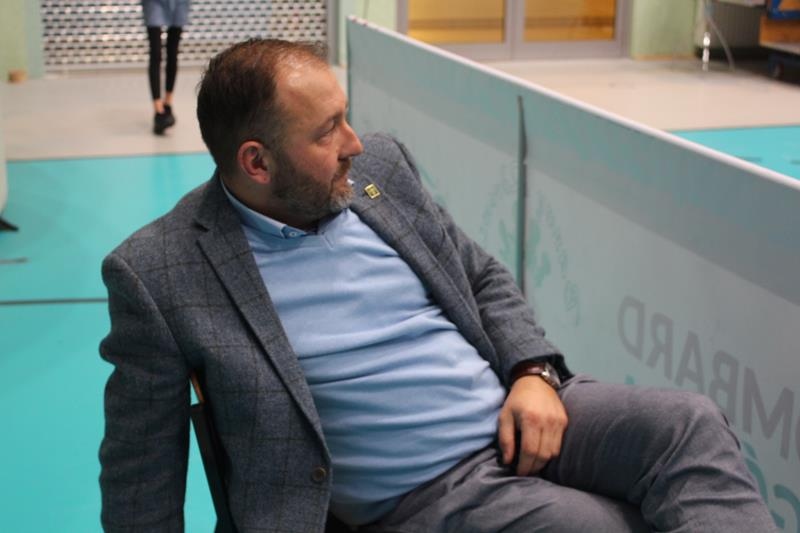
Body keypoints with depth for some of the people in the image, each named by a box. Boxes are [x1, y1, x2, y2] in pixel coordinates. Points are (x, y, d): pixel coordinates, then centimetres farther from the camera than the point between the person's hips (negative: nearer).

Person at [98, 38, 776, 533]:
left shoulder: (380, 169, 5)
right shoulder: (158, 273, -10)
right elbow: (141, 477, -3)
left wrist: (535, 372, -3)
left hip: (520, 413, 6)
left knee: (689, 422, -19)